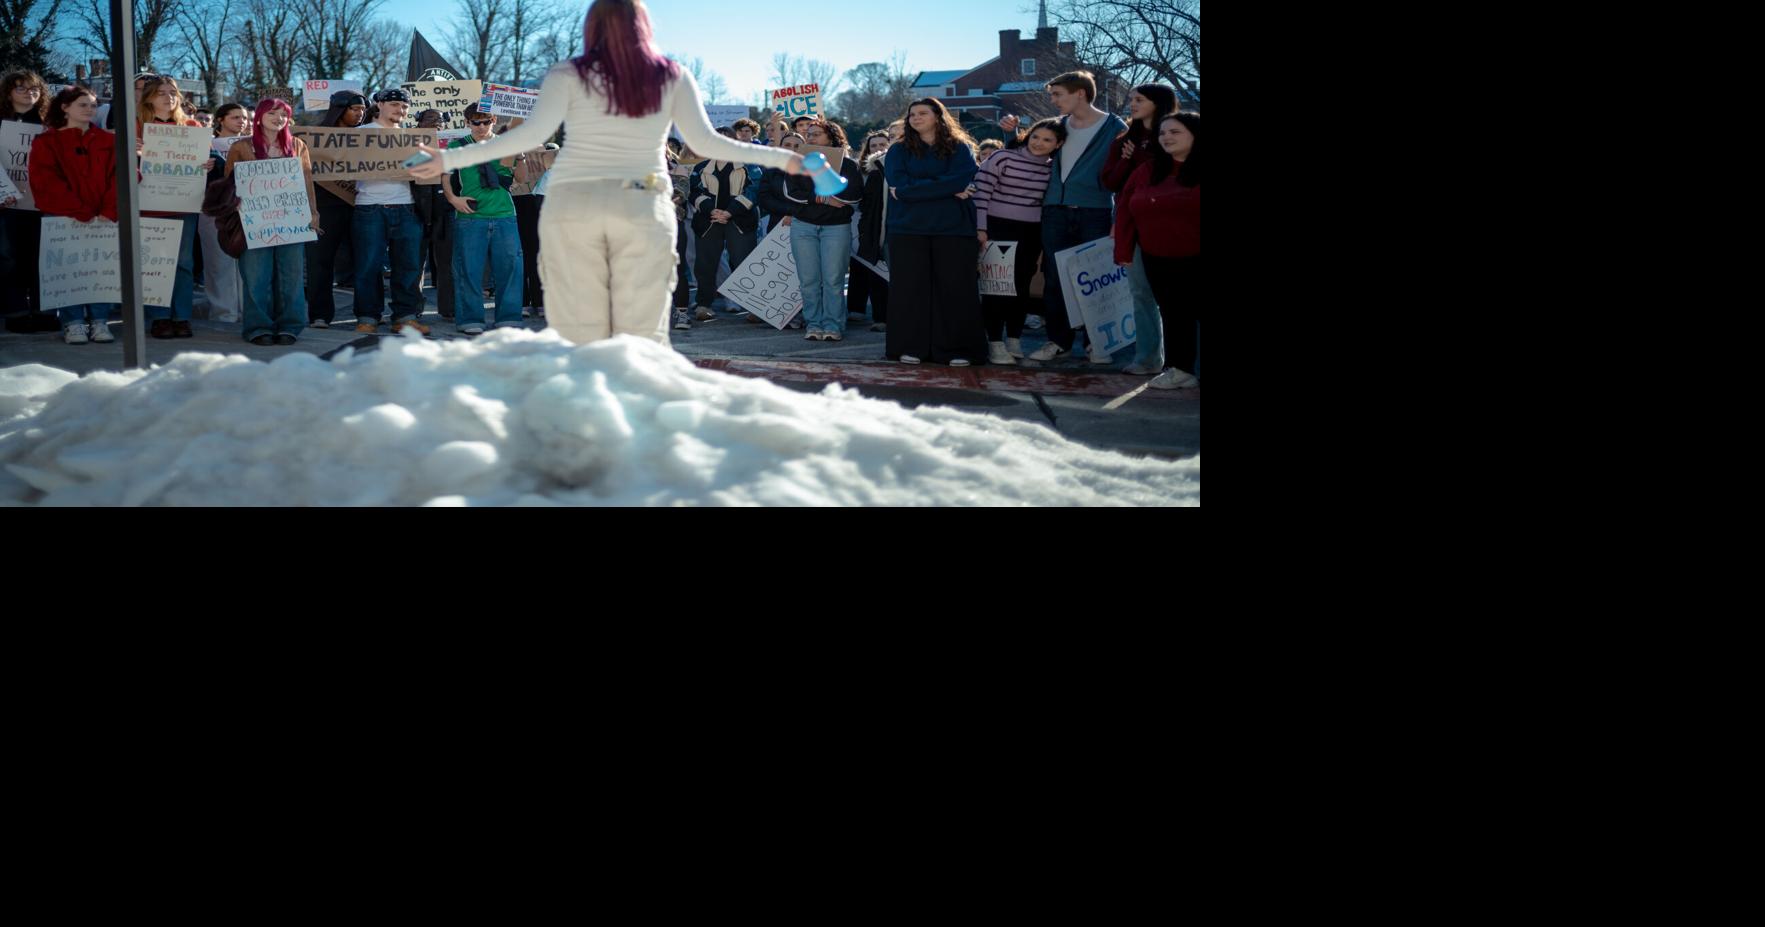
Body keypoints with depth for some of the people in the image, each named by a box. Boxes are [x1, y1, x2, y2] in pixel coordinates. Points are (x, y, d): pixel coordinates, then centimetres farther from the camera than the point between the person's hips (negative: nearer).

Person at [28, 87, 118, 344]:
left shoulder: (109, 142, 17)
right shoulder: (46, 143, 10)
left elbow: (119, 177, 6)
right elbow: (48, 184, -2)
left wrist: (108, 213, -10)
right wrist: (83, 216, -13)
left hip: (103, 219, 2)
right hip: (64, 220, -1)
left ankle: (100, 321, -10)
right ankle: (73, 323, -12)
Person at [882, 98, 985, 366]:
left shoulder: (961, 148, 9)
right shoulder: (899, 151, 12)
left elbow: (961, 181, -9)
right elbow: (900, 186, -4)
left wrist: (915, 189, -10)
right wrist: (947, 189, -8)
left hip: (953, 227, -1)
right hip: (909, 229, 1)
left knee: (955, 287, -3)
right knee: (910, 288, -2)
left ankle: (956, 349, 1)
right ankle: (910, 347, 4)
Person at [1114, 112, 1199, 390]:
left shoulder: (1196, 171, -6)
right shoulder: (1147, 171, 9)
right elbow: (1125, 212, 9)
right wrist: (1123, 251, 2)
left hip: (1196, 260, -4)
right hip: (1159, 260, 5)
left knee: (1198, 310, 0)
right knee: (1173, 314, 7)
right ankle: (1181, 369, 13)